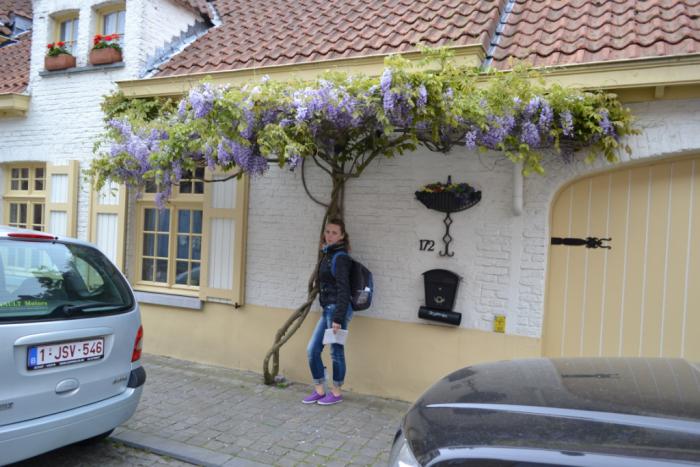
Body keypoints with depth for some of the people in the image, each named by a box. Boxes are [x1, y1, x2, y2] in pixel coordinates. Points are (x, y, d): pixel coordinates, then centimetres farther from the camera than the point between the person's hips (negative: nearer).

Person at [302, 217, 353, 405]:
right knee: (312, 350, 9)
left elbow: (343, 290, -17)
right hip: (327, 309, 9)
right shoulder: (327, 255, 12)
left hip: (337, 309, -9)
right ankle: (319, 390, 23)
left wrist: (338, 318, -20)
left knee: (336, 352, 4)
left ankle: (336, 393, 20)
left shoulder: (340, 257, -13)